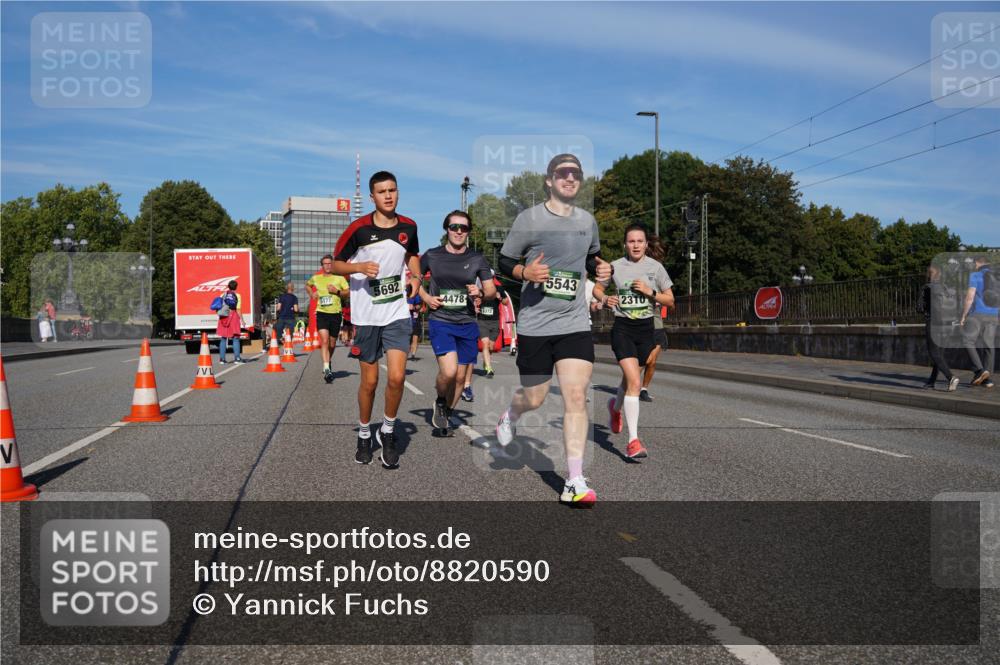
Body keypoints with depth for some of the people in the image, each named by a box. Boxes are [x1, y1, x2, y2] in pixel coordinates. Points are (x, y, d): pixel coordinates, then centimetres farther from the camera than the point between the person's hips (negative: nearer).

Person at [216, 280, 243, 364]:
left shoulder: (223, 295, 7)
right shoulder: (237, 296, -2)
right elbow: (238, 310, -6)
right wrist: (242, 320, -2)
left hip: (223, 317, 3)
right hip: (233, 316, -3)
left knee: (223, 338, 8)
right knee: (236, 338, 0)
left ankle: (222, 358, 9)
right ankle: (237, 358, -7)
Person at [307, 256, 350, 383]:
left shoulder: (339, 278, 5)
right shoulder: (316, 278, 10)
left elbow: (348, 291, 1)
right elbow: (307, 284, 31)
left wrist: (337, 291, -15)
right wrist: (311, 294, 13)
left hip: (335, 313, 1)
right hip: (321, 313, -1)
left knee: (332, 343, 11)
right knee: (324, 340, -19)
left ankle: (328, 362, 38)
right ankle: (326, 369, -26)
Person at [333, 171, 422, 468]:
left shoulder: (408, 226, 3)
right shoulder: (359, 228, -8)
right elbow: (335, 265, 0)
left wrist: (415, 276, 3)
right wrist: (360, 267, -18)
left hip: (398, 312, 2)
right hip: (366, 315, -2)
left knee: (397, 377, -11)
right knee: (369, 381, 6)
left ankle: (388, 432, 12)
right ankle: (364, 435, 29)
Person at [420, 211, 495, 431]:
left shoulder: (477, 259, 3)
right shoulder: (432, 256, 0)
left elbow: (492, 291, 6)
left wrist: (480, 292, -16)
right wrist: (425, 297, -2)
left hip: (467, 324, 3)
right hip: (440, 321, -3)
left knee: (460, 376, 8)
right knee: (449, 371, -21)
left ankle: (447, 414, 31)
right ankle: (439, 402, 11)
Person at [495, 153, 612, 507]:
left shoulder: (587, 220, 10)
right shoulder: (529, 218, -4)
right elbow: (504, 261, 2)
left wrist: (602, 269, 4)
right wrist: (525, 272, -19)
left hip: (575, 324, 3)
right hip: (534, 324, -2)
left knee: (576, 397, -9)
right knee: (533, 398, 7)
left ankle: (575, 484, -4)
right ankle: (509, 416, 46)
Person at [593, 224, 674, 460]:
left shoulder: (655, 266, 1)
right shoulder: (615, 266, -1)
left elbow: (670, 300, 5)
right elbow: (597, 288, 14)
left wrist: (650, 292, -13)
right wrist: (604, 298, -8)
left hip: (646, 328, 3)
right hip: (623, 328, -3)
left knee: (630, 378, 15)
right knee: (635, 381, -17)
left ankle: (615, 406, 51)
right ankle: (633, 440, -14)